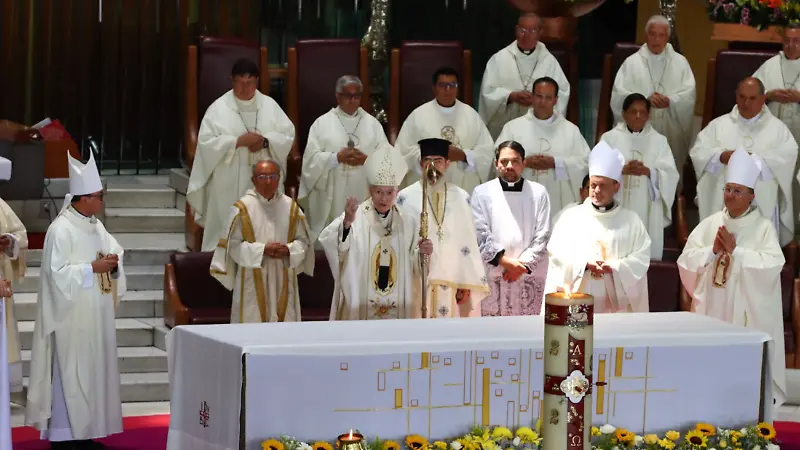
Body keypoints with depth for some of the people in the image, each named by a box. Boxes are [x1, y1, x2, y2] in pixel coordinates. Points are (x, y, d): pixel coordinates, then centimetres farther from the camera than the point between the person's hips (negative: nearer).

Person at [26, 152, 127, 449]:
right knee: (70, 373, -5)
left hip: (96, 315, 9)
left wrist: (113, 263, -6)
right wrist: (93, 268, -20)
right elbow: (57, 272, -20)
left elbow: (116, 253, 16)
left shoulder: (96, 226, 10)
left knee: (93, 369, 10)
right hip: (72, 316, -8)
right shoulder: (61, 230, -15)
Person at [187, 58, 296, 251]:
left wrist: (266, 142, -13)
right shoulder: (219, 108, -1)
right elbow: (206, 142, -8)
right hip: (229, 185, -2)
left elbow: (288, 136, 5)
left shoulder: (270, 105, 8)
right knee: (227, 232, -3)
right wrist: (238, 141, -16)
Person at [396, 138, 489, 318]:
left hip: (452, 283, 2)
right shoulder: (406, 198, 2)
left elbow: (468, 242, 6)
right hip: (416, 283, -2)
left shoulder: (461, 198, 8)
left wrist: (466, 284, 0)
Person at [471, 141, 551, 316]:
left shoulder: (538, 192, 6)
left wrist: (523, 264, -9)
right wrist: (504, 261, -13)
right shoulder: (482, 192, 4)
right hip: (492, 276, -1)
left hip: (529, 275, 1)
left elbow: (543, 235, 2)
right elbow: (480, 233, -3)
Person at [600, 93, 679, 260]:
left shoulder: (659, 141, 9)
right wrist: (622, 170, -21)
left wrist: (648, 171, -19)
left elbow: (670, 175, -1)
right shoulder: (610, 138, 7)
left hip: (646, 212, 1)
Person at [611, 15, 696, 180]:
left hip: (671, 130, 1)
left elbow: (689, 94, 0)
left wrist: (670, 101, -19)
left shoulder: (680, 62, 8)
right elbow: (619, 94, -5)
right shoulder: (632, 62, 4)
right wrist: (645, 100, -20)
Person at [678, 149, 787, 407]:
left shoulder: (763, 227, -4)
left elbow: (773, 265, -16)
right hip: (712, 307, 3)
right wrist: (713, 250, -12)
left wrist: (735, 250, -16)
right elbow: (686, 259, 3)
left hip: (747, 311, -3)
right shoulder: (710, 223, 7)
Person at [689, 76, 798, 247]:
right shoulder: (719, 124, 12)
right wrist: (721, 156, -16)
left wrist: (754, 159, -19)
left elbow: (788, 156, -8)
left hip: (761, 205, -2)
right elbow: (698, 152, 3)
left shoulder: (777, 127, 7)